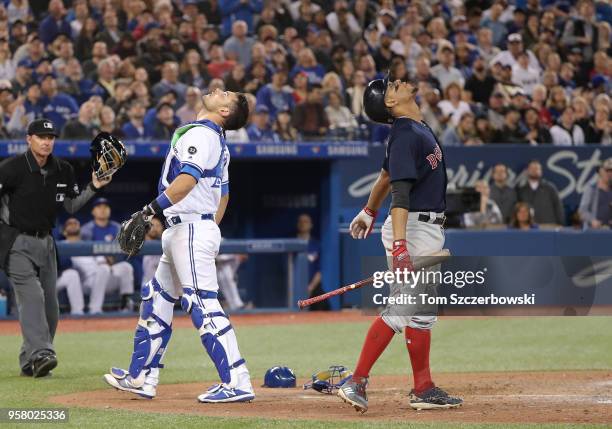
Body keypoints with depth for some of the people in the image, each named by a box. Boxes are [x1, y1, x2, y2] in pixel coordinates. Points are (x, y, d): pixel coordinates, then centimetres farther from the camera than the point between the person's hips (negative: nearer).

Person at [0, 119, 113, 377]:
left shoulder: (63, 171, 3)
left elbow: (71, 207, 13)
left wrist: (94, 187, 1)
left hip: (45, 242, 6)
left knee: (49, 305, 3)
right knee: (31, 296, -22)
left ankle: (29, 362, 13)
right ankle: (40, 354, -33)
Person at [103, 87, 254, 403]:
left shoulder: (199, 134, -11)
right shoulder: (218, 141, 19)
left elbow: (188, 178, -25)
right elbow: (223, 194, 23)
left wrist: (152, 209, -26)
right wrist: (211, 229, 25)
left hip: (192, 230, -10)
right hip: (181, 233, 10)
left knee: (203, 305, -14)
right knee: (156, 300, 16)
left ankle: (237, 383, -18)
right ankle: (141, 378, 22)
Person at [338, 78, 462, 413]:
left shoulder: (417, 129, 14)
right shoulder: (406, 135, -16)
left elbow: (387, 175, 27)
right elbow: (400, 190, -25)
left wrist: (369, 213, 39)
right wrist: (399, 244, -33)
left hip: (427, 231, 10)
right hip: (414, 230, -10)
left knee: (398, 313, 9)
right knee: (420, 311, -1)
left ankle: (357, 383, 9)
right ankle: (423, 390, 8)